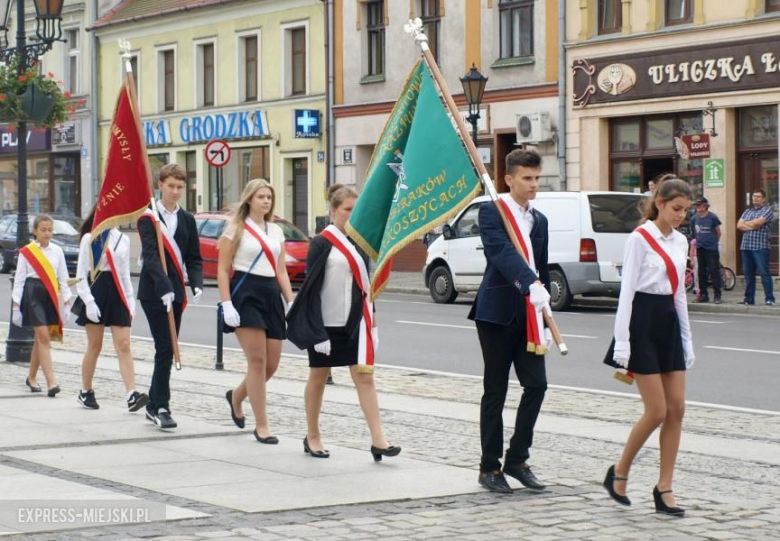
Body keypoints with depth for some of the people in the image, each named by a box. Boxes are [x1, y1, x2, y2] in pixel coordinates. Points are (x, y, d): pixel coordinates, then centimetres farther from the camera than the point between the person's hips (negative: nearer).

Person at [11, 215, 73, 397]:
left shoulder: (57, 251, 7)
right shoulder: (26, 252, -2)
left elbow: (63, 279, 10)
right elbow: (19, 279, 0)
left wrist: (66, 303, 6)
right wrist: (16, 306, -2)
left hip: (51, 296, 4)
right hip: (33, 294, -4)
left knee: (41, 338, 10)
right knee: (44, 337, -11)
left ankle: (32, 378, 26)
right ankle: (51, 382, -15)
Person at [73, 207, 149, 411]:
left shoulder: (123, 239, 11)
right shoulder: (89, 239, -3)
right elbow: (81, 274, -6)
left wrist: (130, 302, 11)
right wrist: (88, 301, -14)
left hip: (117, 294, 4)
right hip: (96, 292, -4)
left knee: (124, 346, -6)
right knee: (94, 347, 5)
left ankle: (132, 395, -16)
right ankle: (85, 392, 21)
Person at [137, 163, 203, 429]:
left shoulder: (187, 220, 12)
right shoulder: (148, 218, -6)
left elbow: (194, 258, 12)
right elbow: (150, 256, -18)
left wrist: (197, 284, -7)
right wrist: (164, 287, -30)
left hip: (175, 293, 6)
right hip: (153, 293, -5)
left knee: (166, 350, 9)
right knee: (165, 350, -10)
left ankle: (154, 404, 19)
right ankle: (161, 407, -6)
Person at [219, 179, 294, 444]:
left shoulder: (277, 231, 16)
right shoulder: (236, 229, 0)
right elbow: (222, 269, -3)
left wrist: (291, 302, 7)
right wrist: (226, 304, -13)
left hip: (271, 295, 6)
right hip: (245, 294, -6)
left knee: (271, 364, 3)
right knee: (257, 361, -11)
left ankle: (236, 396, 32)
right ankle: (261, 426, -6)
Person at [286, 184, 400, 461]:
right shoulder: (321, 243, -7)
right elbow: (312, 288, -10)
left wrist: (371, 319, 13)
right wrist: (317, 331, -16)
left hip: (355, 322, 4)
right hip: (327, 323, -4)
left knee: (364, 376, -5)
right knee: (318, 378, 9)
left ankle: (378, 439, -11)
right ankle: (312, 437, 22)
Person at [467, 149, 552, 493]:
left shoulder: (539, 220, 14)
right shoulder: (492, 212, -7)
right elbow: (503, 252, -24)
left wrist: (545, 319, 15)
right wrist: (531, 284, -38)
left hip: (529, 314, 6)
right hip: (497, 312, -6)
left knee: (537, 385, -1)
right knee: (495, 391, 1)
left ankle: (517, 459, 13)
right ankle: (489, 467, 11)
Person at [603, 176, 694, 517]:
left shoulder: (680, 242, 12)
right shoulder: (640, 239, -9)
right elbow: (627, 291, -12)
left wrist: (687, 340, 16)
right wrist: (622, 341, -17)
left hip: (669, 323, 7)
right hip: (643, 322, -7)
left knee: (676, 409, 2)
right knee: (657, 411, -7)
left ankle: (664, 489, 8)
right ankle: (619, 472, 13)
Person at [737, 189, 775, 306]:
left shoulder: (767, 211, 0)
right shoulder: (747, 211, 19)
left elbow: (757, 222, -14)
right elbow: (739, 225, 7)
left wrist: (746, 223, 3)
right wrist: (752, 226, -9)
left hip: (760, 247, -6)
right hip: (746, 247, 6)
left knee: (764, 273, -8)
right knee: (748, 274, 9)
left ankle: (769, 299, -8)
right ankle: (749, 299, 14)